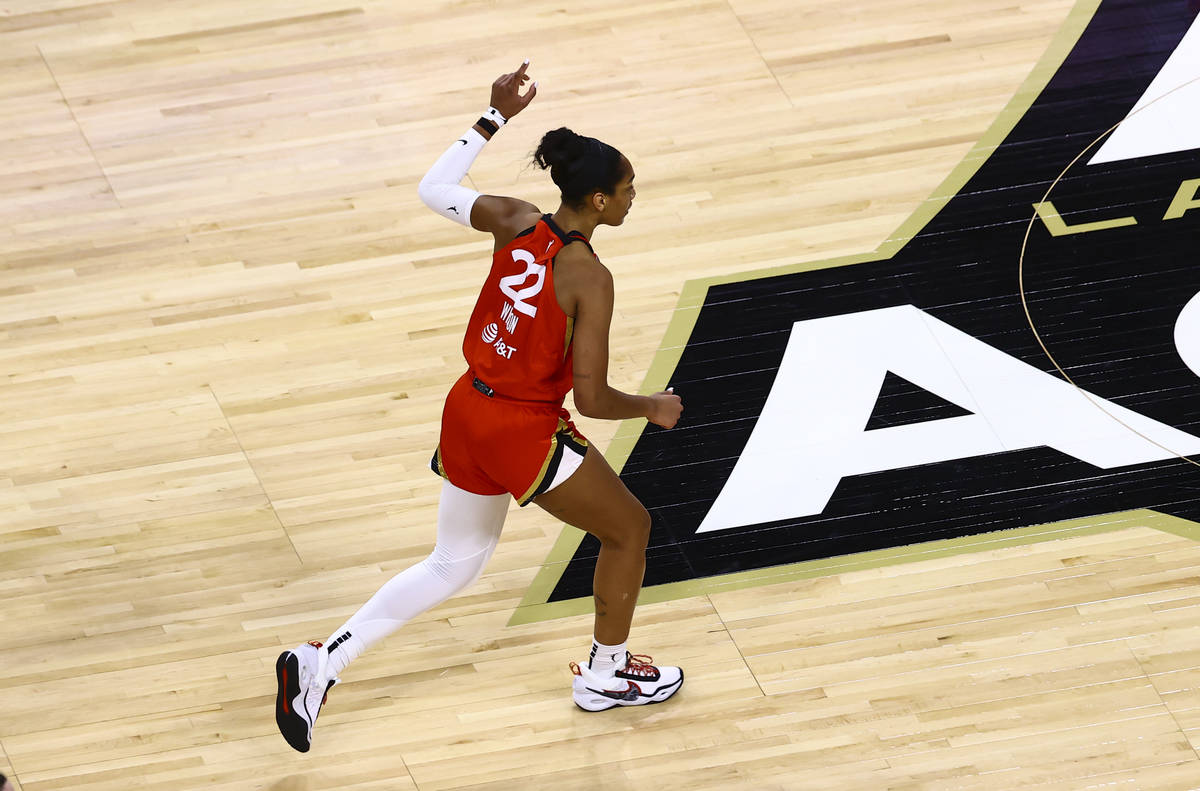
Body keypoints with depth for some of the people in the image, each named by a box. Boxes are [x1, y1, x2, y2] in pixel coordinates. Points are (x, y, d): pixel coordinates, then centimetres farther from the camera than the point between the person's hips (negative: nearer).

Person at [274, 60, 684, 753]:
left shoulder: (515, 222, -4)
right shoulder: (589, 279, -22)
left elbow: (436, 190, 15)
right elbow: (593, 400, -22)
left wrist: (495, 117, 17)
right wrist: (653, 408, -2)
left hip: (468, 411, 7)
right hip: (523, 433, -7)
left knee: (453, 567, 23)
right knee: (629, 528, 17)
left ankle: (321, 664, 16)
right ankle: (605, 676, 32)